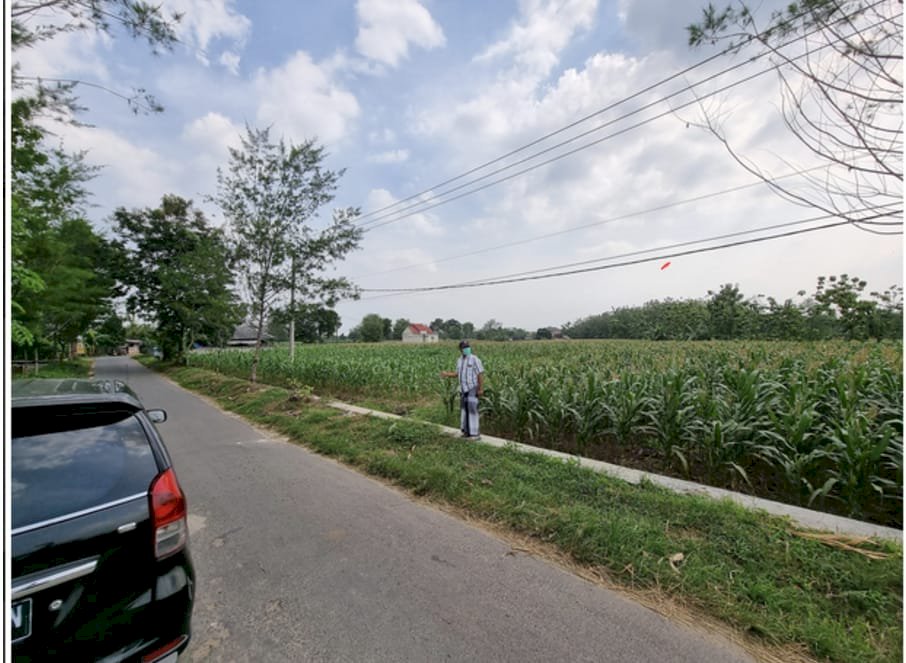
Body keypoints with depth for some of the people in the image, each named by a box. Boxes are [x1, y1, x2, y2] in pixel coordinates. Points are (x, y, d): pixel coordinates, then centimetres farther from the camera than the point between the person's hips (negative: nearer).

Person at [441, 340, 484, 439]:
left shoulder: (475, 359, -12)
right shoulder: (459, 360, 9)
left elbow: (481, 374, -14)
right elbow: (457, 374, 16)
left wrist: (481, 389, -18)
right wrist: (447, 374, 1)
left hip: (473, 389, -7)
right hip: (463, 389, 7)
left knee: (472, 410, -9)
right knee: (464, 410, 11)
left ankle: (475, 433, -2)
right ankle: (467, 432, 21)